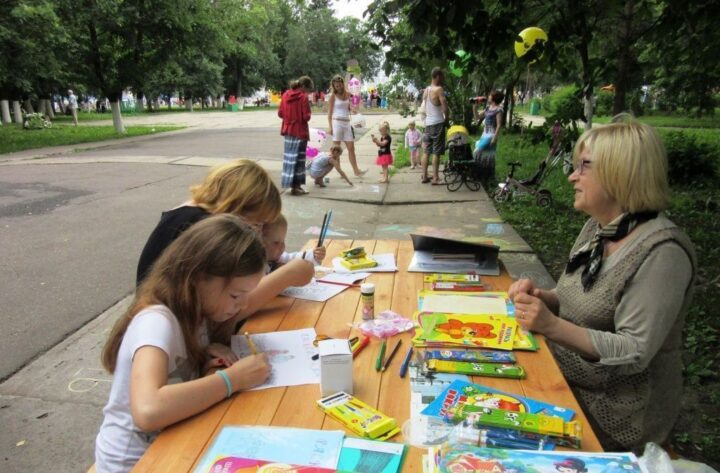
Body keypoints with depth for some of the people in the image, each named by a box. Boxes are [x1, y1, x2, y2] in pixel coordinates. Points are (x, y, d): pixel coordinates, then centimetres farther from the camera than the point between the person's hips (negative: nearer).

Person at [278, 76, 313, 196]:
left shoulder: (286, 94, 6)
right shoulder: (303, 97, -13)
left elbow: (280, 113, 8)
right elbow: (306, 116, -16)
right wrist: (301, 118, 5)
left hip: (288, 130, 7)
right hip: (300, 131, -6)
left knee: (290, 157, 12)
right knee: (298, 158, -1)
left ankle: (291, 184, 18)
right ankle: (295, 187, 2)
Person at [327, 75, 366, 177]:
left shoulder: (347, 94, 11)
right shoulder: (333, 96, -2)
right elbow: (329, 112, -4)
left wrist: (351, 107, -3)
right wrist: (330, 126, -11)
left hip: (347, 123, 5)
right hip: (337, 122, -5)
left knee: (351, 148, 4)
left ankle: (356, 170, 6)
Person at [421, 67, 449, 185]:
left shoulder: (426, 90, 11)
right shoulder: (439, 89, -12)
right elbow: (445, 108, -17)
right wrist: (446, 118, -1)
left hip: (428, 123, 7)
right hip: (438, 123, -7)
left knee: (427, 151, 10)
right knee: (436, 152, -5)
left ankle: (424, 176, 13)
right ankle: (435, 178, -3)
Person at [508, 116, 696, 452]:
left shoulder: (661, 252, -22)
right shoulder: (597, 228, 3)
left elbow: (635, 353, -24)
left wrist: (553, 327, -34)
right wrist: (541, 298, -7)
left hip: (611, 412, -7)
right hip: (565, 380, 7)